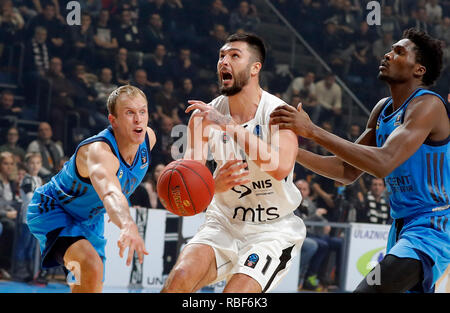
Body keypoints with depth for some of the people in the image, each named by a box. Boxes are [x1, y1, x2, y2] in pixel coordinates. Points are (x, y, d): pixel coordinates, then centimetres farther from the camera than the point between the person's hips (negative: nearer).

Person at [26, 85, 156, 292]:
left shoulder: (148, 138, -14)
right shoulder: (99, 151, -39)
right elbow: (110, 193, -61)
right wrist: (128, 226, -80)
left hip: (90, 218, 9)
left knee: (91, 289, 13)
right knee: (92, 268, -34)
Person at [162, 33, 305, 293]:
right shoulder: (205, 116, -4)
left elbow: (281, 167, -34)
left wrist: (230, 125, -33)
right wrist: (215, 185, -32)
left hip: (274, 230, -3)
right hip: (225, 223, 3)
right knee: (180, 277, -19)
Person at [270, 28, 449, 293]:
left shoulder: (428, 105, -17)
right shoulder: (383, 110, 11)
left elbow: (383, 164, -31)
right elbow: (348, 171, 14)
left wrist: (313, 131, -30)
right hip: (402, 226, 10)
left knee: (369, 290, -27)